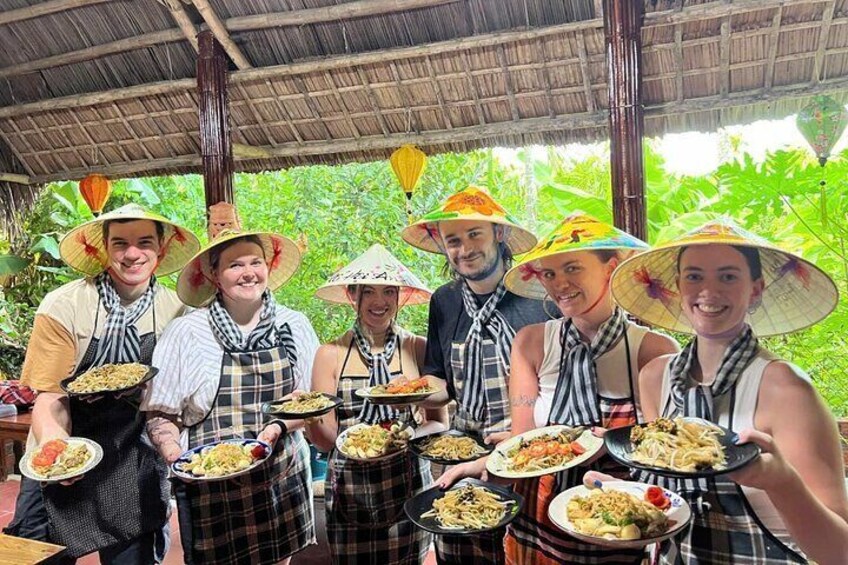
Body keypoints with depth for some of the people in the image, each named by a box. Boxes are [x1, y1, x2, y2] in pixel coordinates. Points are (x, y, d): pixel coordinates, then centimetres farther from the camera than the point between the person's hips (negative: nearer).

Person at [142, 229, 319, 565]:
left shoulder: (294, 326, -1)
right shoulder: (186, 332, -7)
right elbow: (160, 414, -1)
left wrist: (278, 427, -11)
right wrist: (176, 457, -17)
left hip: (282, 481, 3)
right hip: (213, 491, -2)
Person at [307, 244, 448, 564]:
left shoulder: (419, 349, -3)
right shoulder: (331, 354, -2)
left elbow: (440, 422, 1)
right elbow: (326, 440, -3)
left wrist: (408, 433, -18)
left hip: (407, 483, 0)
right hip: (349, 488, 0)